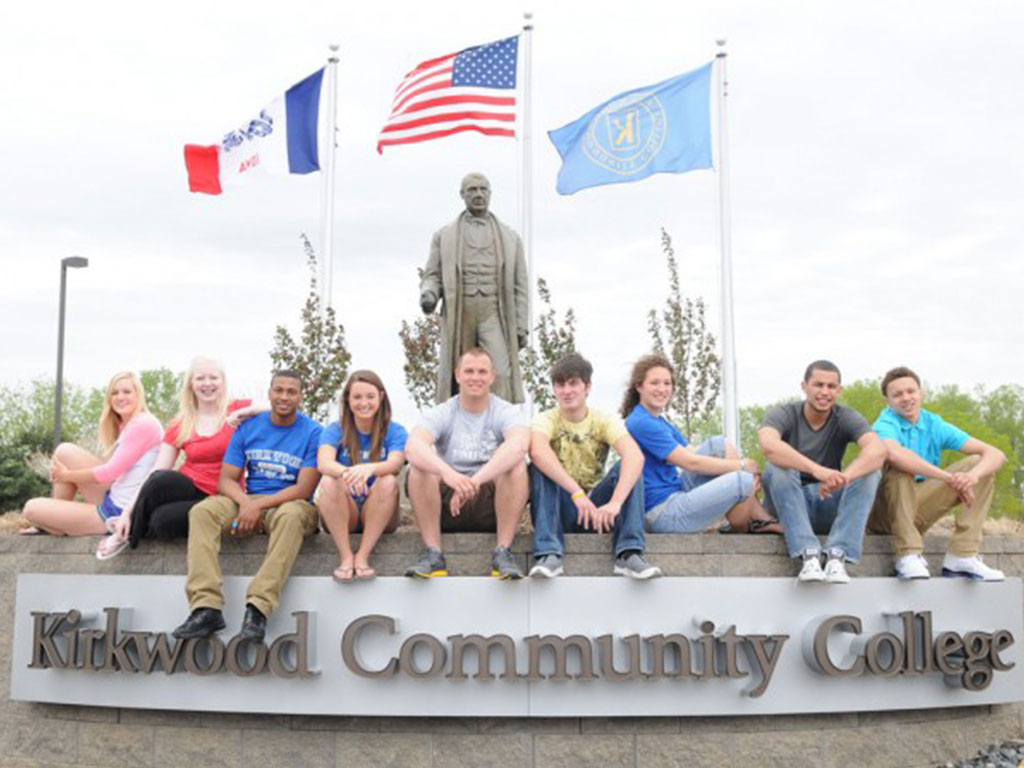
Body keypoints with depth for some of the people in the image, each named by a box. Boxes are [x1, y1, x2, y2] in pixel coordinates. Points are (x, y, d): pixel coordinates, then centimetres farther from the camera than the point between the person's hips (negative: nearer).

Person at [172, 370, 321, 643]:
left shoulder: (312, 433, -2)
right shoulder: (248, 427, 10)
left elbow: (304, 489, -10)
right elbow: (226, 480, 5)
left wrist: (258, 505, -20)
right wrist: (245, 502, -18)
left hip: (290, 503, -4)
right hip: (249, 501, 4)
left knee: (291, 516, -39)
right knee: (202, 511, -23)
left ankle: (258, 608, -41)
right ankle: (206, 607, -33)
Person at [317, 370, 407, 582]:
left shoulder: (395, 431, 3)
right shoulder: (335, 430, 4)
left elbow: (395, 463, -19)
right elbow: (323, 463, -18)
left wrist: (369, 469, -43)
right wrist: (346, 473, -42)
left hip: (377, 516, 0)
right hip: (342, 516, 0)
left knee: (388, 481, -28)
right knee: (329, 481, -27)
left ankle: (363, 555, -28)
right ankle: (346, 556, -29)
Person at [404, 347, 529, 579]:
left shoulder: (505, 412, -1)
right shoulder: (442, 414, 1)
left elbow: (519, 444, -26)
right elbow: (412, 446, -22)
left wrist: (476, 480, -40)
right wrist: (447, 473, -43)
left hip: (493, 504, -1)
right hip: (447, 505, 1)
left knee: (516, 465, -27)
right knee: (419, 467, -24)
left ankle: (503, 552, -22)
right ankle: (432, 554, -21)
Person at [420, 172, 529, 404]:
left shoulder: (509, 237, 16)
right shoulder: (444, 236, 16)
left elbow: (520, 286, 13)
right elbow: (432, 276, 14)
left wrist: (521, 327, 5)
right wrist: (428, 295, -11)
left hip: (494, 313, 0)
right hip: (458, 314, 1)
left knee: (500, 374, -16)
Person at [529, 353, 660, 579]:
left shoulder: (605, 420, -3)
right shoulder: (547, 420, -6)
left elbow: (635, 456, -24)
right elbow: (538, 452, -31)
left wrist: (615, 503, -40)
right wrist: (577, 493, -42)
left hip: (596, 509, 1)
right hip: (560, 510, -1)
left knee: (627, 467, -21)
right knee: (539, 468, -26)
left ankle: (628, 554, -28)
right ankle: (548, 554, -33)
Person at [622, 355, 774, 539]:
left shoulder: (661, 422, 18)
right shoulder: (640, 423, -15)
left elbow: (693, 452, 13)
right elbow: (690, 462, -17)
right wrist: (741, 465, -9)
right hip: (662, 514, -10)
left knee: (719, 445, 2)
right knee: (744, 480, -21)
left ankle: (759, 516, 0)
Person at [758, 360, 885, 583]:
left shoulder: (846, 418, -3)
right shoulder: (783, 414, -9)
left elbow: (878, 448, -24)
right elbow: (768, 445, -34)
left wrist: (845, 477, -45)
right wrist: (817, 470, -48)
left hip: (829, 508, 2)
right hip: (787, 506, -2)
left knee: (870, 471, -21)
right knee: (776, 467, -30)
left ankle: (838, 555, -31)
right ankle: (809, 554, -37)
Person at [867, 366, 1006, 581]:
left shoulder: (934, 425, 2)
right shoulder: (886, 424, -13)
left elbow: (996, 454, -7)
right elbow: (894, 453, -40)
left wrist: (973, 475, -30)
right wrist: (949, 478, -39)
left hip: (917, 511, 6)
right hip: (882, 513, -6)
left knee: (980, 463, -4)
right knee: (900, 466, -32)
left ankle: (962, 556, -14)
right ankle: (908, 556, -29)